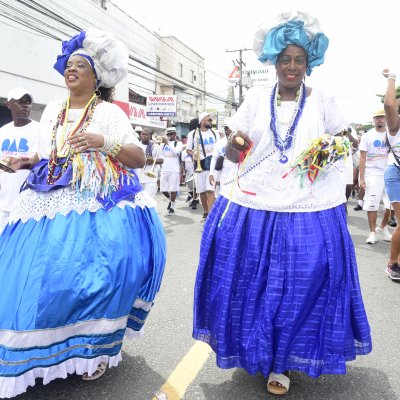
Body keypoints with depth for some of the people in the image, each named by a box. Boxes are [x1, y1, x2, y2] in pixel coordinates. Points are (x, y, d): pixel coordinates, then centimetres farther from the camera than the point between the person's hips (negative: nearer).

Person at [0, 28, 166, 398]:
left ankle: (96, 347, 8)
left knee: (92, 275, -15)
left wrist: (105, 142, -16)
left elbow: (139, 159, -3)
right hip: (52, 203, 5)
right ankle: (40, 352, 19)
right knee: (38, 275, -1)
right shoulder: (52, 111, 17)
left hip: (98, 206, -4)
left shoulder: (110, 112, 2)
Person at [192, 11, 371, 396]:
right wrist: (235, 144, -18)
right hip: (251, 208, 1)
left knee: (300, 285, 2)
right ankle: (252, 349, 31)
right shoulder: (255, 98, 7)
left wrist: (331, 151, -7)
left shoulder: (323, 101, 6)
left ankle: (283, 362, 22)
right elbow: (232, 153, 6)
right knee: (249, 282, 6)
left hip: (307, 212, 0)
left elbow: (341, 144, 17)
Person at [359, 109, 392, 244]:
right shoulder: (367, 135, 1)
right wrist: (361, 178, -8)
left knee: (392, 204, 4)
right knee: (372, 204, -1)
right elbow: (362, 158, -1)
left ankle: (382, 228, 25)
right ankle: (373, 232, 11)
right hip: (373, 174, -2)